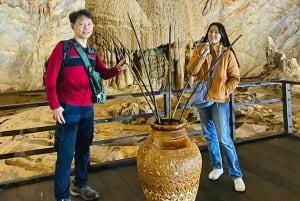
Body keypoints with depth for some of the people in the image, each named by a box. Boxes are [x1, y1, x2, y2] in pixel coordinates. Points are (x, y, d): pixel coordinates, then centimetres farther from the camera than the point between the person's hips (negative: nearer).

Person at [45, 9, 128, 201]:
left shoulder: (92, 52, 12)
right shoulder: (63, 47, -7)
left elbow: (104, 73, 9)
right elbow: (50, 78, -10)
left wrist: (118, 68, -11)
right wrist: (54, 105, -14)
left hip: (88, 108, 6)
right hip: (68, 109, -6)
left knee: (84, 149, 17)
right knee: (66, 154, 0)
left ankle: (80, 185, 35)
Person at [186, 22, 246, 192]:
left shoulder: (228, 53, -5)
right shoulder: (200, 50, 2)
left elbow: (235, 78, -4)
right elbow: (191, 71, -11)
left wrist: (223, 92, -15)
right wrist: (202, 55, -22)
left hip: (220, 100, -4)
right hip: (202, 98, 4)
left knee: (224, 138, -7)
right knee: (209, 135, 14)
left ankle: (236, 175, 5)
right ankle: (217, 166, 31)